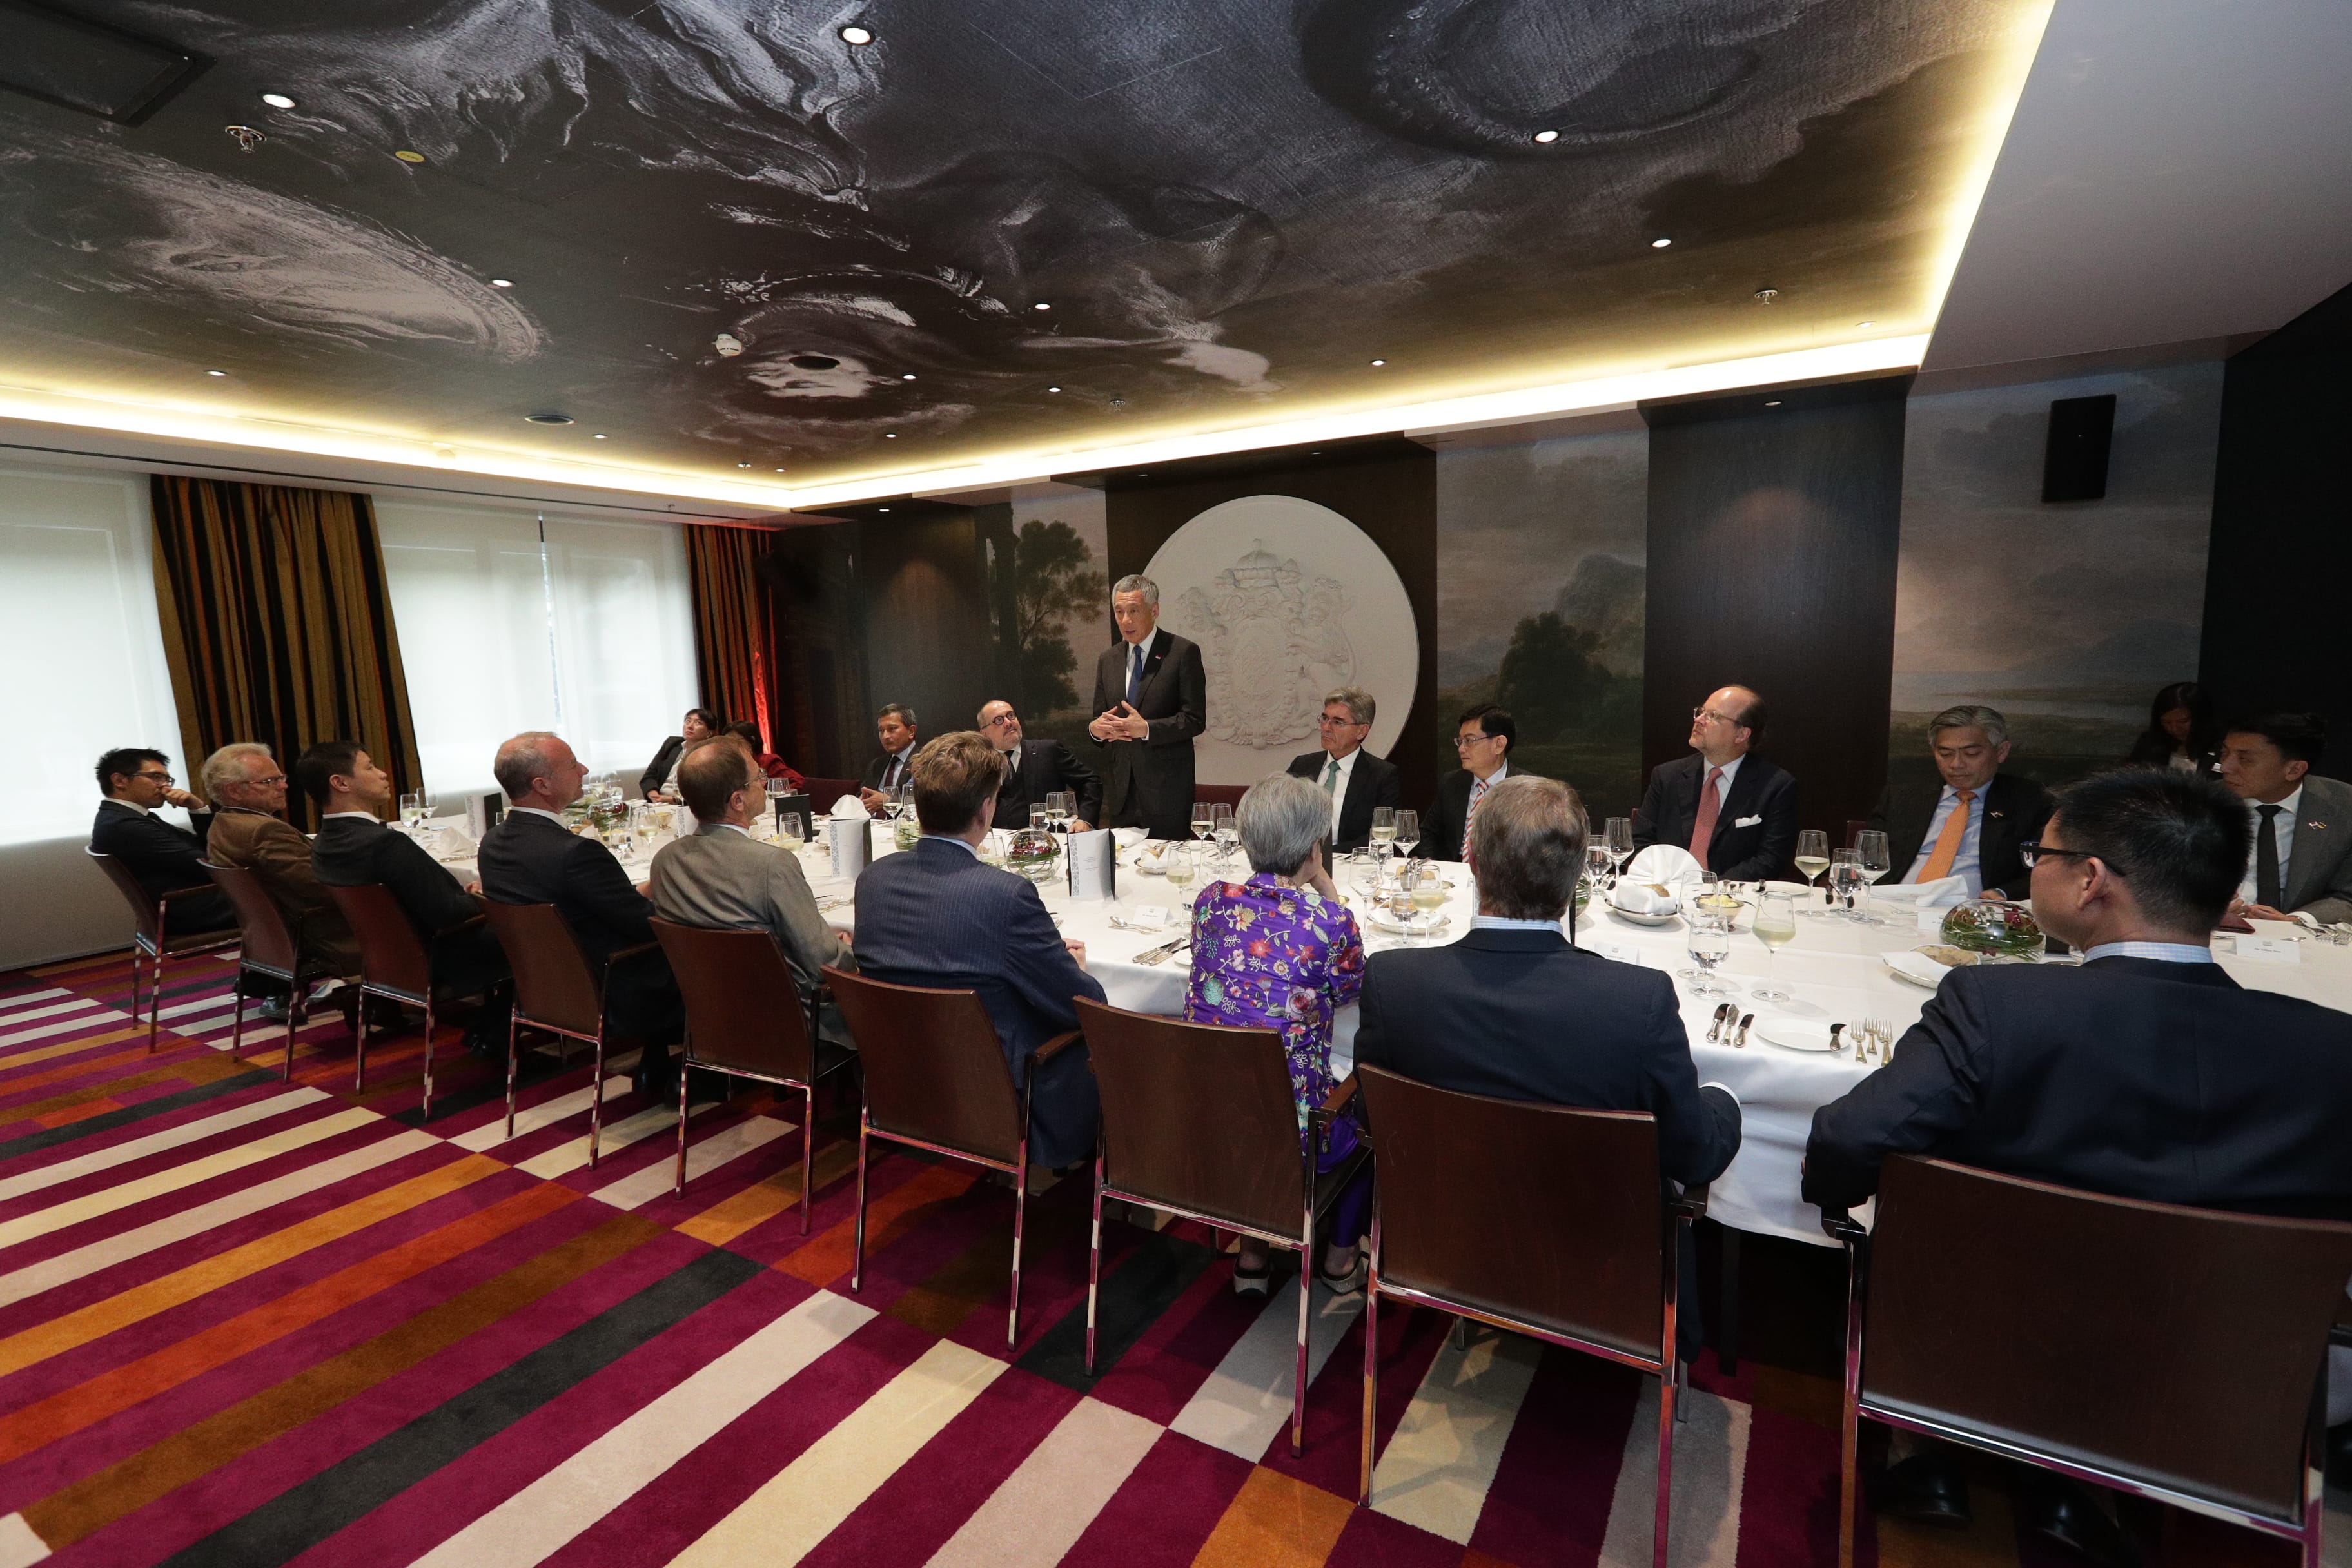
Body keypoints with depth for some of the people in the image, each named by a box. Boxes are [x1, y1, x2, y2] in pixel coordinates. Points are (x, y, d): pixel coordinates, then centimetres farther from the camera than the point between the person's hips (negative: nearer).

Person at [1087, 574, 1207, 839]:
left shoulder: (1183, 652, -4)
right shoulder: (1108, 659, 13)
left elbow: (1195, 720, -9)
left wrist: (1147, 728, -21)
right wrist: (1095, 728, -6)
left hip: (1166, 790, -5)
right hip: (1121, 790, 5)